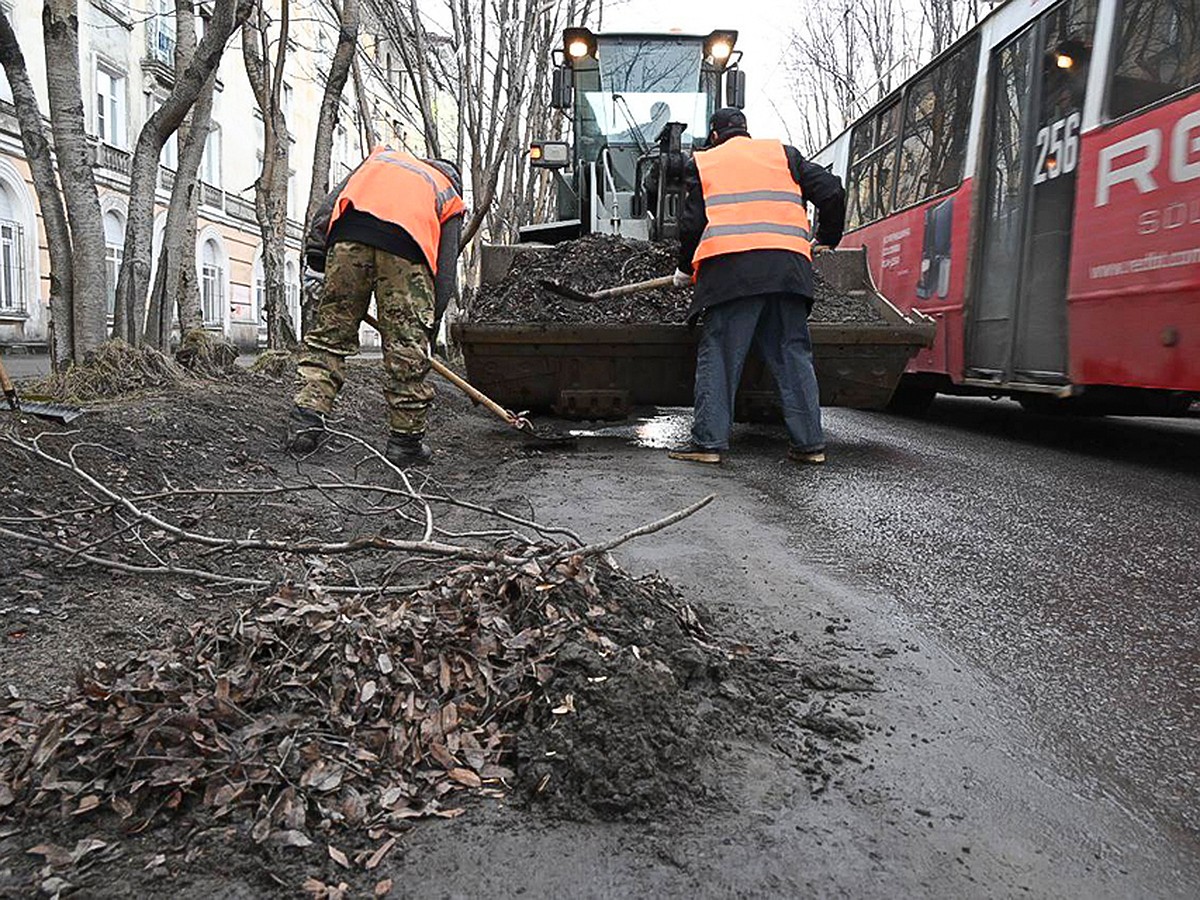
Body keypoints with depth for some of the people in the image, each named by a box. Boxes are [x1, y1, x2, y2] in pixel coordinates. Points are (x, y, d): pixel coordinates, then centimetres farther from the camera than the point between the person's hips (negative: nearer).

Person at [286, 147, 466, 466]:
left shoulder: (382, 157, 38)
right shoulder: (449, 198, 31)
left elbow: (332, 201, 21)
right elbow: (446, 273, 20)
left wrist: (315, 253, 16)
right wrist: (429, 326, 22)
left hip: (348, 235, 2)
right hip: (405, 247, -2)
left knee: (330, 332, 10)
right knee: (407, 349, 3)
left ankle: (305, 419, 3)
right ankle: (406, 441, 10)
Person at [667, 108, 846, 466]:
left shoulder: (702, 162, 18)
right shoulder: (783, 153, 23)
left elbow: (691, 222, 10)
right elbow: (831, 190, 15)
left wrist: (685, 268, 24)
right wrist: (827, 237, 30)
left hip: (729, 266, -2)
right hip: (787, 266, 3)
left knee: (717, 354, 1)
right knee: (793, 354, 7)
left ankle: (708, 440, -3)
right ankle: (809, 442, 7)